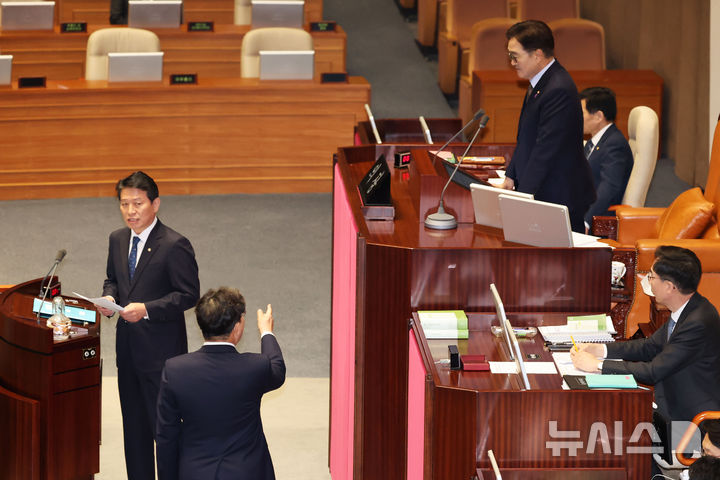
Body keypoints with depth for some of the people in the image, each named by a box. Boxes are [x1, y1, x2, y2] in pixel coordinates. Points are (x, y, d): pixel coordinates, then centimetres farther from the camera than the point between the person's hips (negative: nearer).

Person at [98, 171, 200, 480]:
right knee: (134, 425, 16)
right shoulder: (117, 240, 8)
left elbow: (189, 294, -16)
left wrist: (147, 309, -25)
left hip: (161, 348, -7)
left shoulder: (174, 245, -15)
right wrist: (110, 297, -3)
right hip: (128, 345, 7)